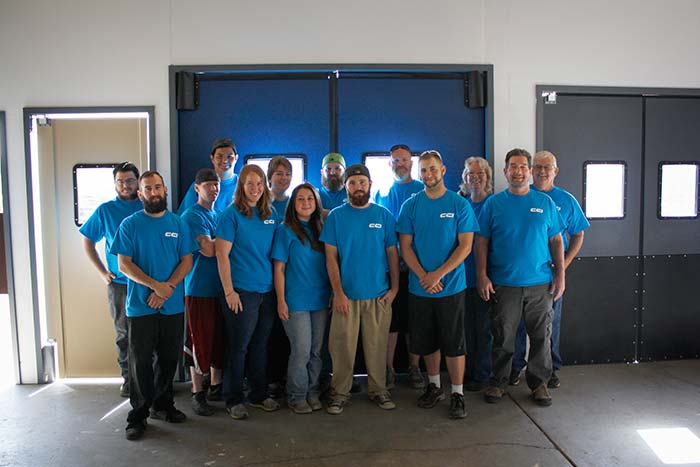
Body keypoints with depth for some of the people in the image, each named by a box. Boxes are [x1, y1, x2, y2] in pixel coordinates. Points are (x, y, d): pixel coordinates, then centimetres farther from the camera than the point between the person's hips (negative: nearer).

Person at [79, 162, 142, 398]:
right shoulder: (105, 210, 4)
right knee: (123, 334, 8)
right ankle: (127, 378, 21)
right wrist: (102, 271, 3)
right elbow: (87, 241, 12)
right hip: (119, 283, 0)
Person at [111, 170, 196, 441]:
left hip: (173, 305, 3)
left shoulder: (178, 224, 6)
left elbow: (187, 261, 2)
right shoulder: (130, 224, 0)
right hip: (140, 305, -2)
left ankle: (163, 405, 28)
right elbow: (124, 264, -6)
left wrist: (168, 288, -13)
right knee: (141, 362, 2)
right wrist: (155, 285, -16)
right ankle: (138, 415, 14)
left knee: (168, 359, 12)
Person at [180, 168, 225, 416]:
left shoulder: (220, 214, 17)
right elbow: (208, 249, -18)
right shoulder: (191, 216, -7)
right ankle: (197, 394, 11)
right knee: (199, 342, 0)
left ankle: (216, 386, 25)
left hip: (220, 287, 7)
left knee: (219, 340, 12)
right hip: (199, 288, -7)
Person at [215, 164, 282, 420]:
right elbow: (222, 254, -10)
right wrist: (229, 291, -14)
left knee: (260, 345, 15)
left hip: (268, 291, 5)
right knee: (238, 346, 4)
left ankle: (260, 394, 29)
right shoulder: (231, 214, -6)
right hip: (242, 291, -5)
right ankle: (233, 399, 18)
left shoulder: (272, 214, 9)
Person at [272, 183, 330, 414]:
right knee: (301, 352, -3)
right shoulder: (285, 231, -3)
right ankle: (297, 397, 14)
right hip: (296, 301, -5)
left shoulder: (321, 229, 11)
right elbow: (279, 269, -5)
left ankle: (313, 393, 26)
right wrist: (281, 301, -10)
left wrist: (332, 294, 8)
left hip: (321, 300, 5)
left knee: (317, 351, 11)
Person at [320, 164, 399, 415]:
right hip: (346, 295, -1)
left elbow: (392, 253, 6)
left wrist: (394, 287, -1)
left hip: (378, 295, 1)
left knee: (377, 345, 8)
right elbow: (331, 257, -2)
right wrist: (338, 292, -9)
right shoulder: (335, 217, 1)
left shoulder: (384, 215, 5)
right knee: (342, 346, 4)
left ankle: (378, 389, 25)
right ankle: (340, 392, 20)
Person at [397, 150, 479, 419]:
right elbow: (405, 246, 0)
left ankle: (457, 394, 18)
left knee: (453, 343, 4)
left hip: (451, 286, -2)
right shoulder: (411, 205, 3)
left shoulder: (459, 204, -2)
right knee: (425, 342, 13)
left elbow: (465, 246, -7)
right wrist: (424, 276, -13)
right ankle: (434, 387, 32)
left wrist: (438, 274, -16)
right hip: (419, 287, 3)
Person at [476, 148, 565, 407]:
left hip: (540, 283, 2)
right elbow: (482, 242, 1)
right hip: (504, 284, -1)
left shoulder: (545, 202, 7)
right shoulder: (493, 203, 2)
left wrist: (560, 274, 2)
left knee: (541, 336, 9)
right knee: (502, 337, 6)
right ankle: (498, 382, 22)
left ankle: (539, 382, 26)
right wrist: (482, 276, -7)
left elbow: (556, 240, 9)